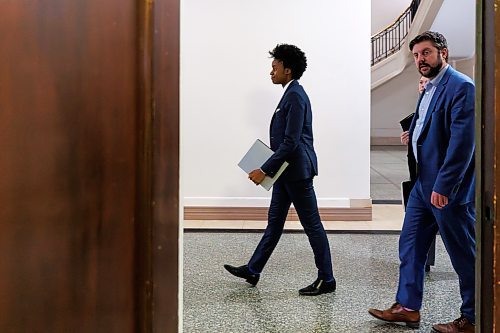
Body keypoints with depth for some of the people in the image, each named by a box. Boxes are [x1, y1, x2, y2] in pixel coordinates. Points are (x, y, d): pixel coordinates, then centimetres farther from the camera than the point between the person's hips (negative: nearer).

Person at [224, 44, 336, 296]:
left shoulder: (296, 96, -18)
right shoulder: (291, 93, 13)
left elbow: (290, 141, -23)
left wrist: (265, 170, -21)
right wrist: (269, 168, 15)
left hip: (296, 171, -11)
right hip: (286, 171, 11)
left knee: (312, 224, -1)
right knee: (275, 221, 16)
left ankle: (327, 280, 9)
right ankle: (253, 271, 26)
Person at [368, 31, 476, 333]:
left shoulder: (461, 87, -16)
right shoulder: (430, 88, 14)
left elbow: (462, 142, -23)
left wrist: (443, 187, -24)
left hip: (448, 188, -10)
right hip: (424, 183, 10)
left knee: (464, 255, 3)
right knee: (411, 244, 14)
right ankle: (408, 307, 25)